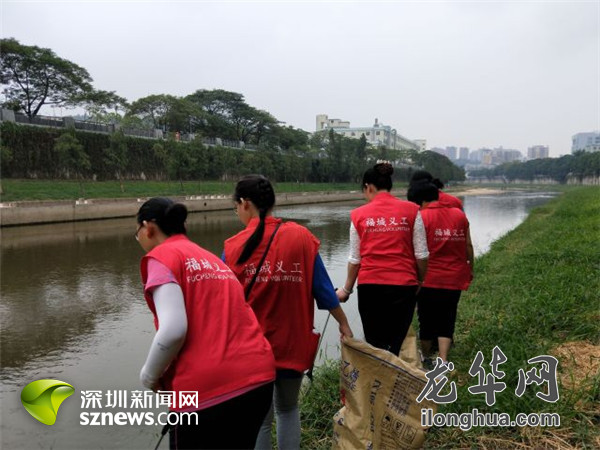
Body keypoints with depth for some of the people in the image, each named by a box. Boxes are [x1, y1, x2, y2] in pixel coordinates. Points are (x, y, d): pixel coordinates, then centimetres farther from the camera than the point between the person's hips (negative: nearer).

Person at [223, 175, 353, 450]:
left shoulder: (234, 247, -9)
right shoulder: (301, 237, -5)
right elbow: (322, 287, -1)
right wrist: (343, 323, 11)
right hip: (293, 342, 2)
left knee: (259, 419, 14)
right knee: (288, 409, 25)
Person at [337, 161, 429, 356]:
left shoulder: (359, 215, 0)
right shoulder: (410, 211, 0)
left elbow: (355, 259, 4)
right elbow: (421, 255, -1)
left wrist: (346, 290, 16)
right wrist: (421, 282, 15)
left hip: (370, 286, 0)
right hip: (404, 285, 0)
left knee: (375, 345, 12)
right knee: (396, 346, 8)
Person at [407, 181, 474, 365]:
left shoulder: (421, 217, -10)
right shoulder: (459, 214, 4)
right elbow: (468, 245, 8)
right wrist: (470, 269, 19)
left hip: (429, 278, -3)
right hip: (455, 279, 3)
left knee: (427, 319, 13)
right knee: (446, 319, 13)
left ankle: (426, 357, 30)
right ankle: (443, 360, 4)